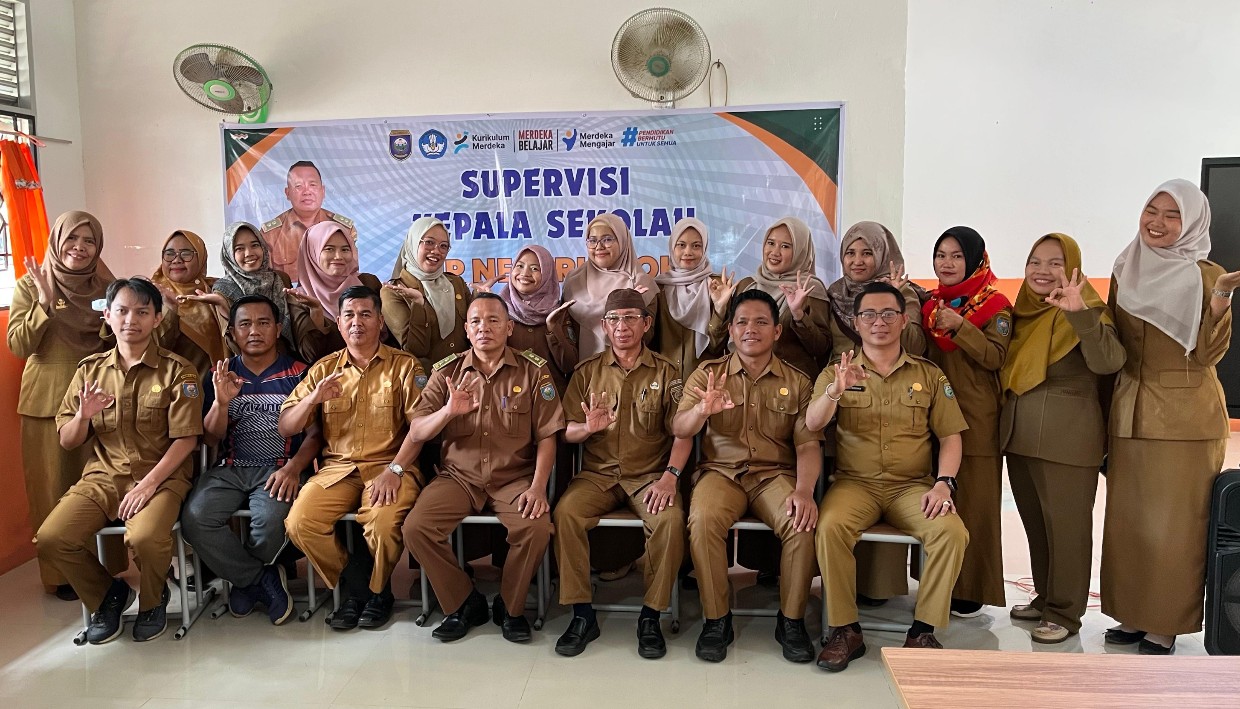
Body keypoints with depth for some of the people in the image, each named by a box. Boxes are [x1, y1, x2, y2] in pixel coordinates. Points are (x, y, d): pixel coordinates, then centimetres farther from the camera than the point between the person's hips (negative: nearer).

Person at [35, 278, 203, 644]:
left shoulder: (177, 370, -4)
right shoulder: (90, 369, 8)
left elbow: (186, 439, -7)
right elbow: (67, 442, 10)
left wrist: (149, 484, -17)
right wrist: (83, 416, -12)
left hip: (161, 476, -4)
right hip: (102, 476, 4)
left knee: (145, 538, -32)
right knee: (50, 539, -19)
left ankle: (153, 601, 3)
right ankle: (107, 594, 11)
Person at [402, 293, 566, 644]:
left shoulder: (532, 371, 1)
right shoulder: (447, 372, 4)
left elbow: (546, 436, -2)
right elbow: (416, 433, -1)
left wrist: (538, 486, -15)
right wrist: (448, 411, -21)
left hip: (515, 477, -1)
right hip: (458, 476, 2)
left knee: (537, 527, -29)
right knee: (415, 528, -21)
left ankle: (510, 608, 1)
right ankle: (464, 603, 3)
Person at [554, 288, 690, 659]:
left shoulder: (665, 372, 5)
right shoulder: (587, 371, 8)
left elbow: (683, 432, -2)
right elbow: (566, 432, 4)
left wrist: (671, 475, -19)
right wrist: (588, 427, -19)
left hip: (650, 474, -1)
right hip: (597, 474, 1)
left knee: (670, 520, -30)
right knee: (565, 512, -27)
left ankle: (650, 617, -12)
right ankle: (582, 615, -14)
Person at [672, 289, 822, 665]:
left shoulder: (796, 382, 8)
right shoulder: (708, 374, 7)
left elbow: (808, 443, -2)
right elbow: (679, 429, -6)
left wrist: (804, 491, -21)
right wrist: (702, 410, -29)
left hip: (776, 473, 1)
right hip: (721, 470, 0)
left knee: (803, 523, -29)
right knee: (703, 519, -31)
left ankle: (791, 621, -7)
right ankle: (716, 620, -12)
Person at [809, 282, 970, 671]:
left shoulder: (929, 374, 10)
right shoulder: (837, 372, 7)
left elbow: (950, 436, 8)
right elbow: (812, 424, -8)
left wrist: (944, 483, -10)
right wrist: (836, 390, -28)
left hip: (912, 485, 1)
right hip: (855, 482, -1)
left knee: (952, 531, -27)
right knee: (830, 526, -31)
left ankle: (924, 629, -8)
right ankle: (844, 630, -15)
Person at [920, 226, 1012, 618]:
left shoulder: (995, 305, -2)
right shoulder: (930, 303, 13)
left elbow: (995, 356, -14)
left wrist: (958, 326, -21)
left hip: (975, 418, -5)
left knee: (974, 503, -1)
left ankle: (971, 589, 9)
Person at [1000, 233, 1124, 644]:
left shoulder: (1085, 309, -7)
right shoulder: (1022, 311, 13)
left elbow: (1109, 362, -26)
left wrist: (1081, 313, -37)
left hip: (1067, 437, -7)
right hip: (1020, 435, 7)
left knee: (1066, 525, -1)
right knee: (1034, 523, 15)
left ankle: (1064, 613, 10)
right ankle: (1045, 597, 28)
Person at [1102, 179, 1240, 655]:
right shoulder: (1125, 273, 9)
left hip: (1185, 419, -5)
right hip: (1129, 414, 5)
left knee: (1175, 523, 2)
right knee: (1127, 520, 10)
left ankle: (1166, 624, 14)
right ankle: (1132, 615, 23)